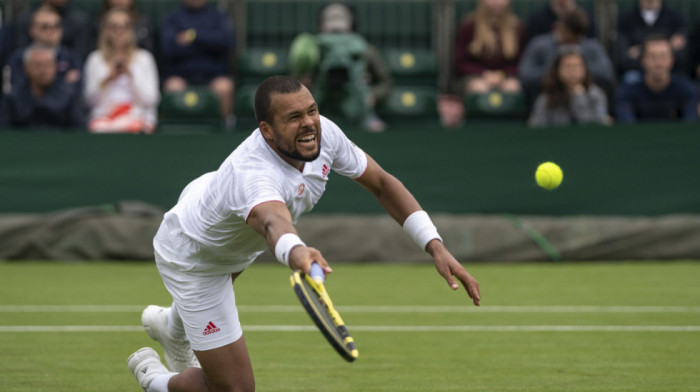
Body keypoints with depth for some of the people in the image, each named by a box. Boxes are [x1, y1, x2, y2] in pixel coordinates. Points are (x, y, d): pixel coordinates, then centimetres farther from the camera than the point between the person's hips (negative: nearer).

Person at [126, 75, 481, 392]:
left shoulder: (324, 134, -26)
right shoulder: (253, 175, -49)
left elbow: (380, 182, -13)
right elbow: (273, 222, -72)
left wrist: (435, 246, -21)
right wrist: (296, 253, -96)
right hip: (191, 259, -8)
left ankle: (171, 326, 74)